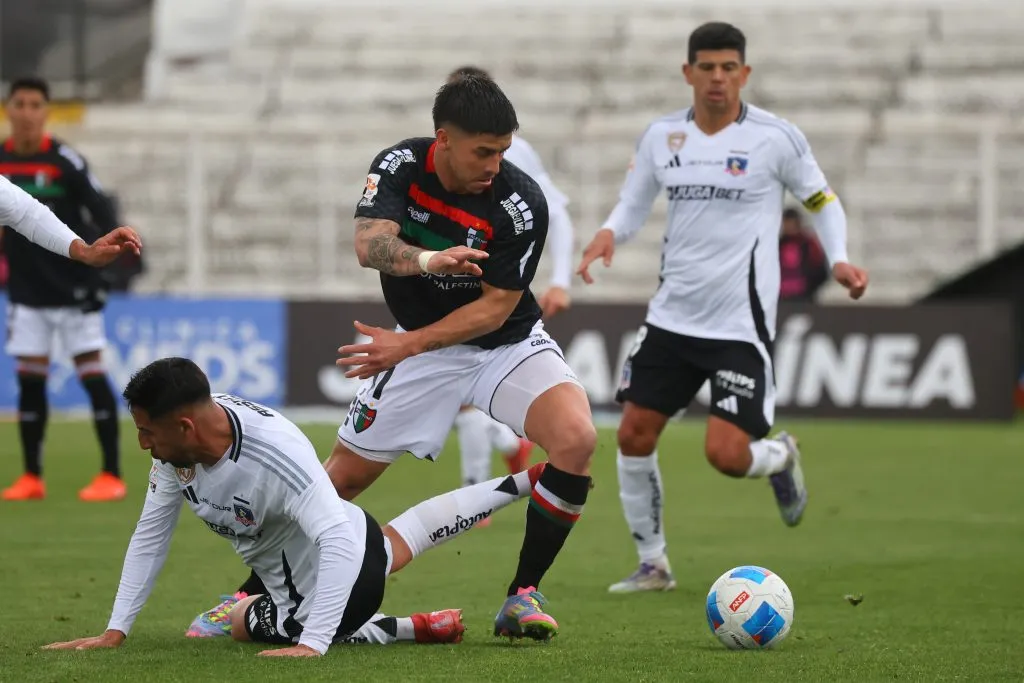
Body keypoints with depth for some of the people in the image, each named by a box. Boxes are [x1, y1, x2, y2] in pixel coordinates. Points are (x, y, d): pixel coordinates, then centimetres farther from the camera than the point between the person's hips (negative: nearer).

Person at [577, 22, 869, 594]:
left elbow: (823, 201, 4)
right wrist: (609, 234, -9)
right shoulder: (661, 136, 4)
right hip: (672, 316, 5)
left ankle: (780, 458, 23)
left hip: (741, 325, -5)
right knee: (634, 437, 0)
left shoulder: (776, 138, -8)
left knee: (726, 455, -14)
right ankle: (653, 565, 16)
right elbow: (634, 205, 14)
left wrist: (839, 259, -13)